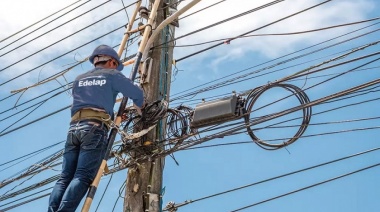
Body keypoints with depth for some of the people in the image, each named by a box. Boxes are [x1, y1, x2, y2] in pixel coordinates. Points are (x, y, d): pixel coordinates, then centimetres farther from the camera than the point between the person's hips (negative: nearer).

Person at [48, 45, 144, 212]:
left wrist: (112, 115, 44)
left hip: (74, 128, 5)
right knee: (82, 177, -14)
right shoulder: (112, 75, 14)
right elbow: (137, 94, 15)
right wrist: (138, 107, 39)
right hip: (95, 129, -5)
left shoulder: (79, 79, 29)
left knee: (65, 178, -1)